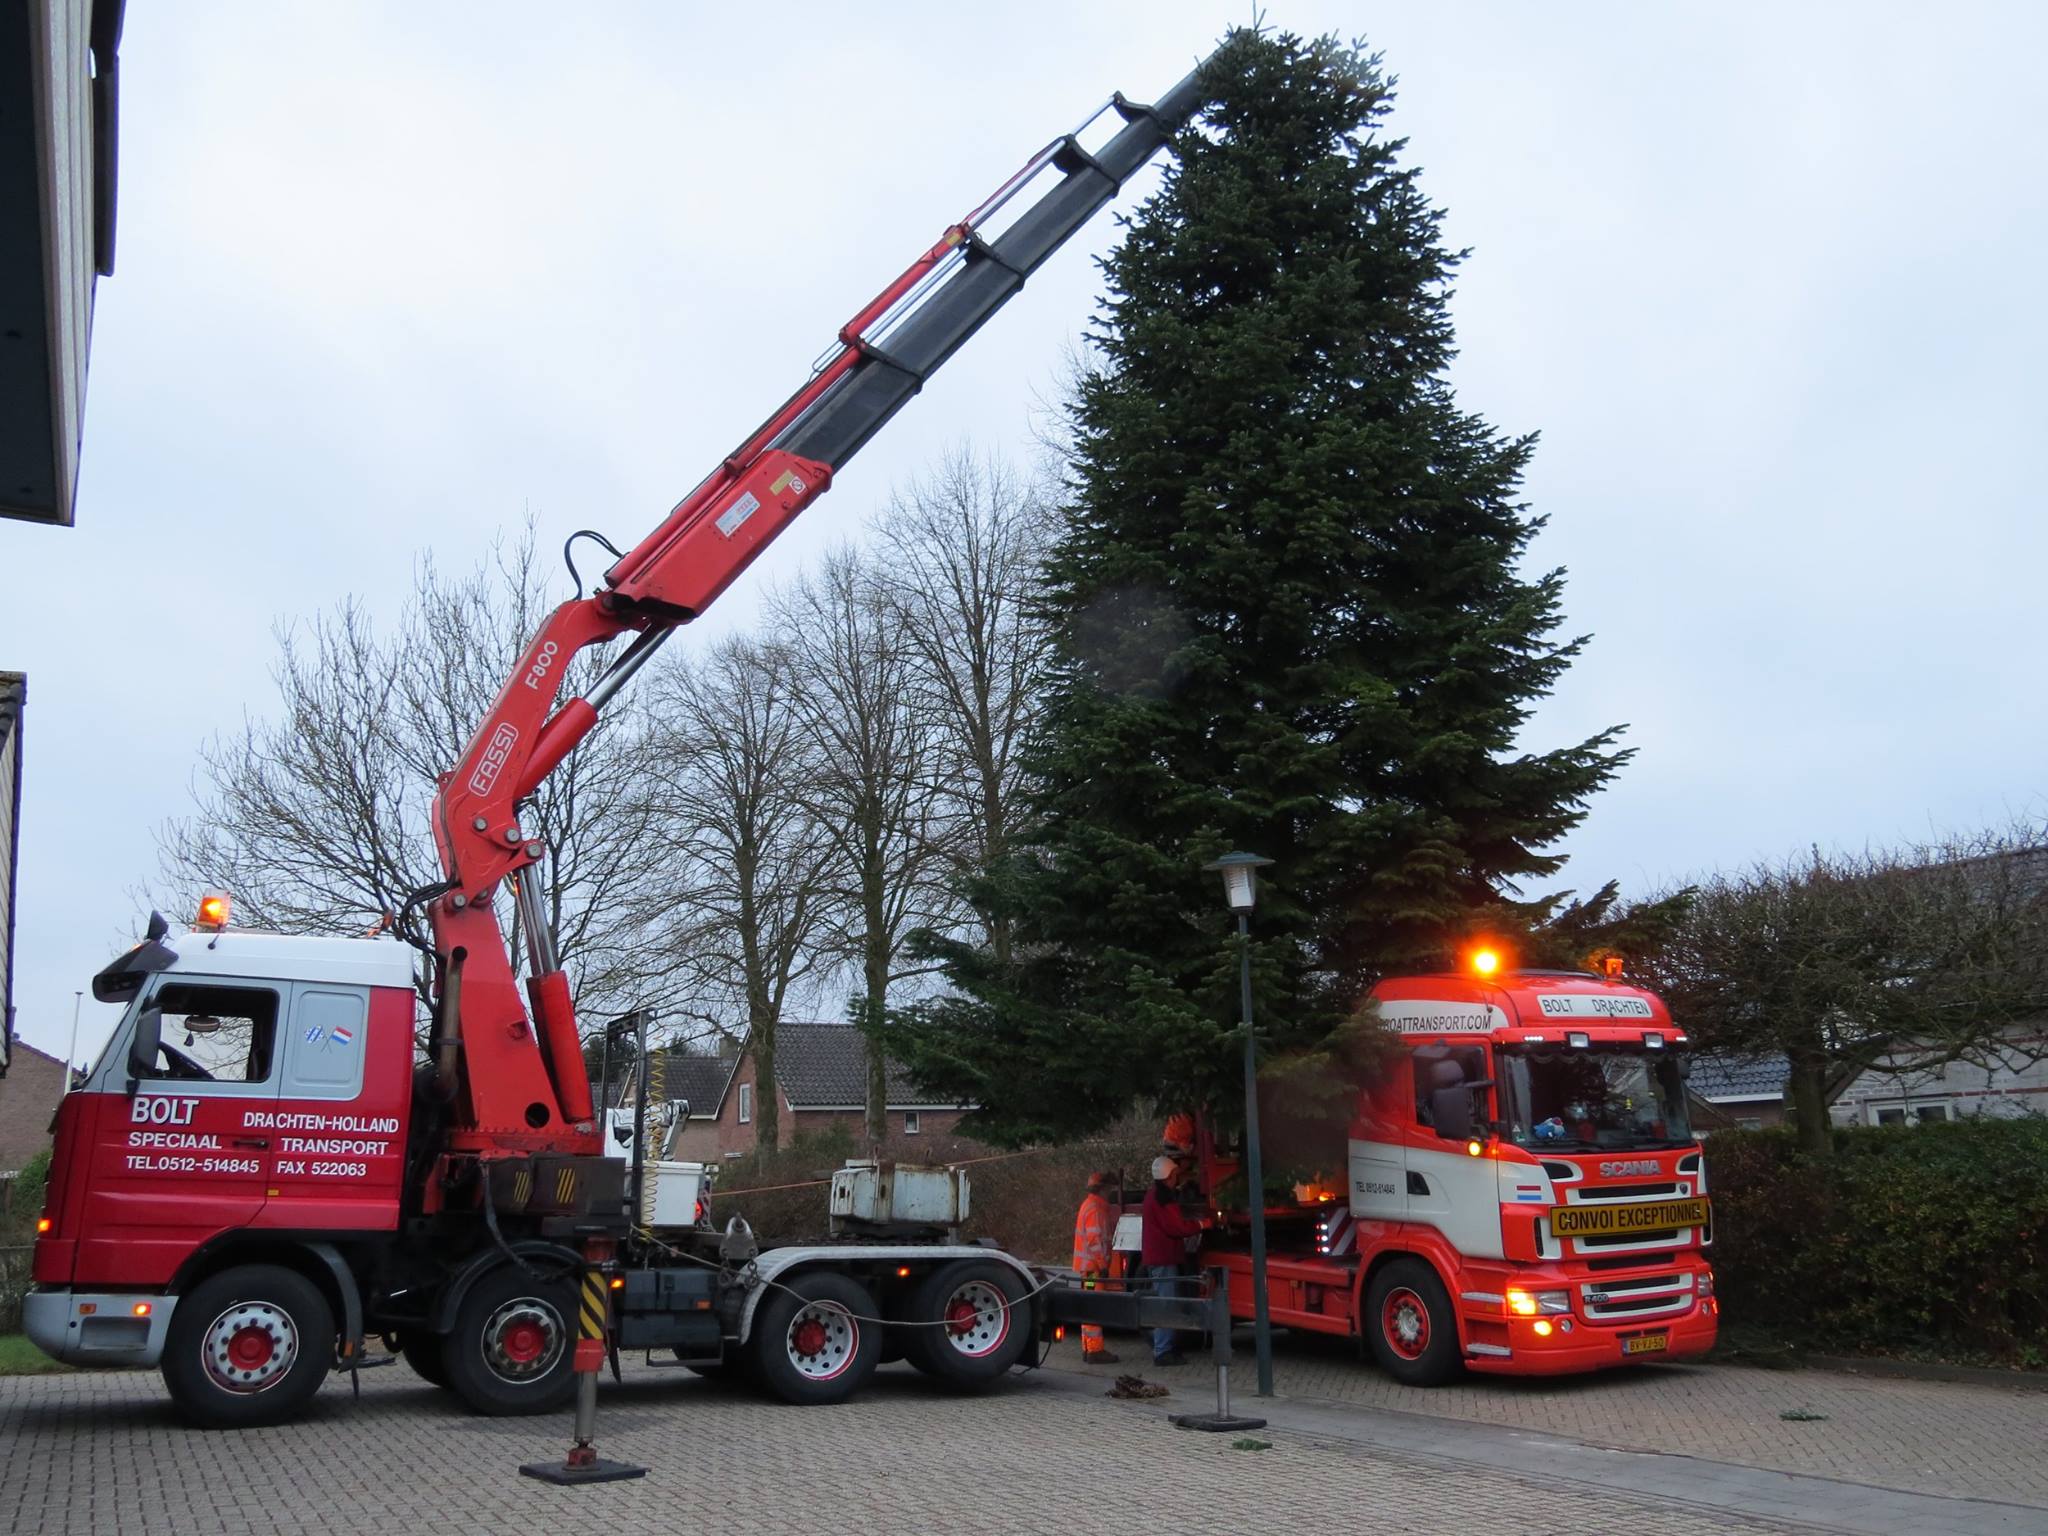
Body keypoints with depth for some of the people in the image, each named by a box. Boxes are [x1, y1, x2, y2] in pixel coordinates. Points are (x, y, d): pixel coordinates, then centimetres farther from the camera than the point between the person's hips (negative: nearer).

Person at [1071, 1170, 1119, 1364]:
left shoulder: (1090, 1204, 17)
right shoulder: (1095, 1208, -16)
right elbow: (1095, 1239, -22)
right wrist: (1103, 1265, -19)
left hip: (1089, 1266, 11)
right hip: (1093, 1266, -11)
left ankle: (1089, 1349, 20)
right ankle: (1094, 1351, -7)